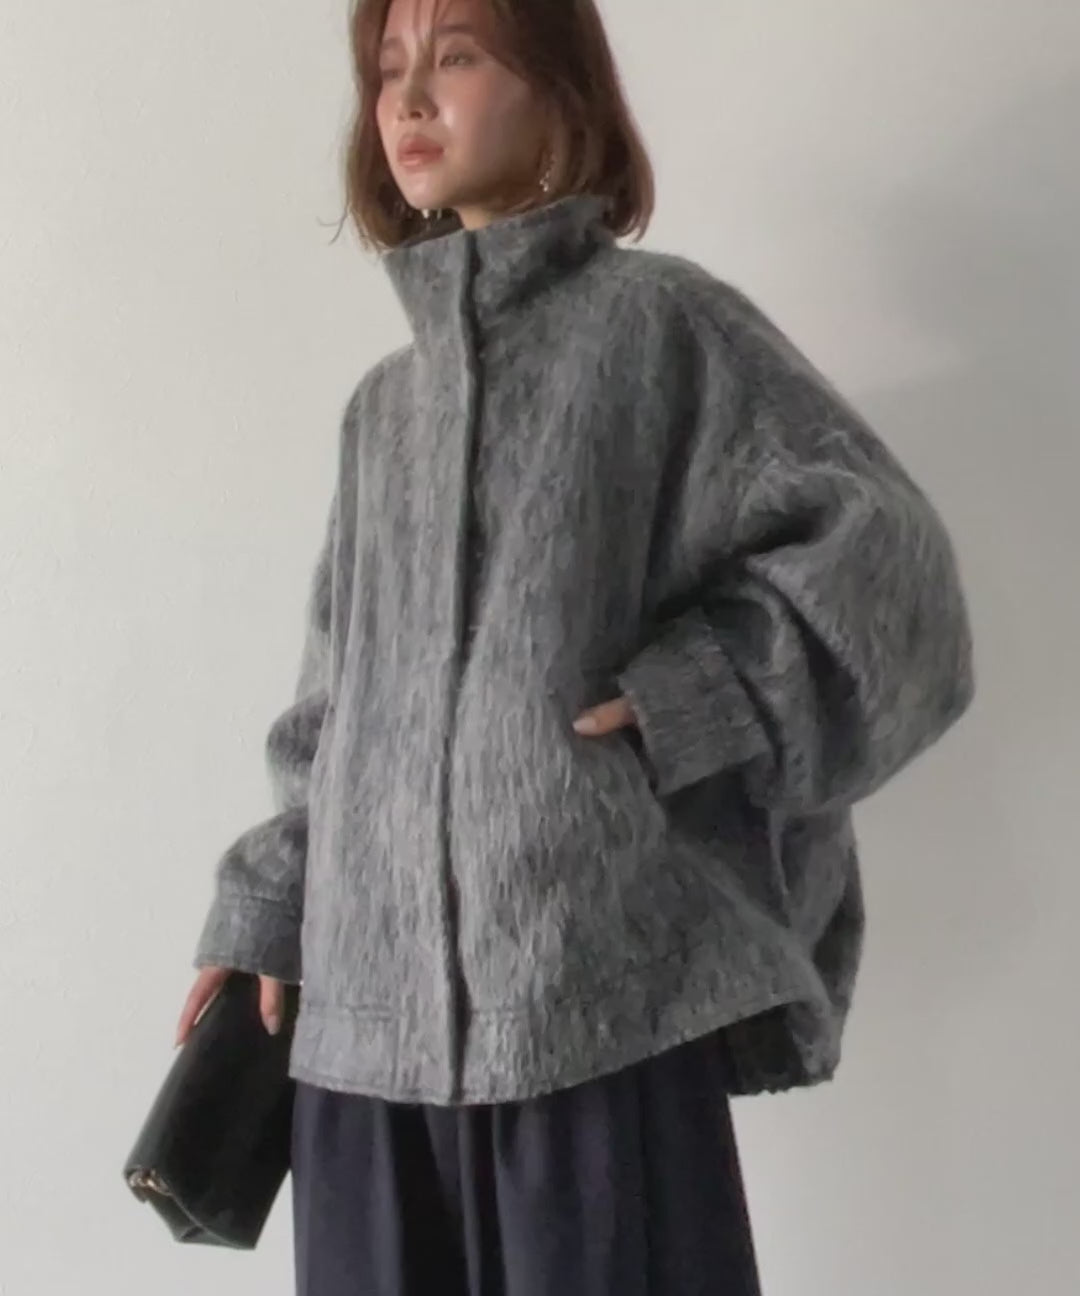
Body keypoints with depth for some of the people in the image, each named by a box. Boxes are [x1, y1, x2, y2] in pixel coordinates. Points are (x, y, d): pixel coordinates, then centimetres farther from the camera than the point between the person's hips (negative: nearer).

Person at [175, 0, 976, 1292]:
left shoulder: (656, 321, 2)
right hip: (370, 1009, 5)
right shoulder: (381, 406, 19)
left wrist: (694, 703, -14)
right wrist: (265, 913, 15)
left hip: (605, 997, -5)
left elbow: (879, 558, -4)